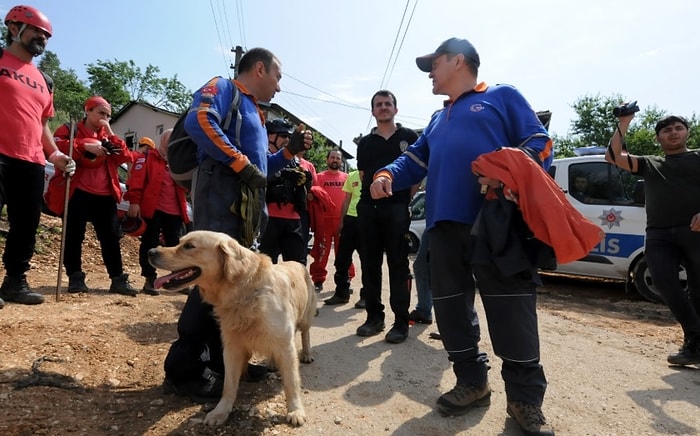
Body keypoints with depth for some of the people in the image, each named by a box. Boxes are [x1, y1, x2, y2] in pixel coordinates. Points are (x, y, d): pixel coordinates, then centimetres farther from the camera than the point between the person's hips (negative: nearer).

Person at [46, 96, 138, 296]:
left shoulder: (108, 137, 20)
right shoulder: (70, 129, 6)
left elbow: (125, 157, 5)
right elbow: (57, 146, -13)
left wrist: (110, 134, -1)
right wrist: (85, 146, -19)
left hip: (105, 195, 4)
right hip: (77, 193, -4)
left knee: (111, 237, 2)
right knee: (74, 236, 0)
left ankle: (118, 279, 5)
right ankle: (75, 277, 10)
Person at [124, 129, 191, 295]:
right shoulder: (147, 157, 4)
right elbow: (136, 180, -7)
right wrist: (134, 201, -17)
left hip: (174, 211, 5)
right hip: (152, 209, -5)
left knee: (175, 245, 7)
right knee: (150, 244, 1)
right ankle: (149, 280, 7)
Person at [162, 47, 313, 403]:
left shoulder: (254, 112, 28)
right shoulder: (222, 88, 3)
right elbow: (198, 121, -19)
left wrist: (289, 151, 15)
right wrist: (241, 163, -18)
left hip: (246, 202, 9)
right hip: (221, 192, -9)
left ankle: (220, 358, 22)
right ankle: (182, 370, -1)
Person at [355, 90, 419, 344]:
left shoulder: (408, 137, 9)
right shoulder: (365, 143, 17)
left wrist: (407, 199, -2)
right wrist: (374, 192, 6)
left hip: (398, 208, -3)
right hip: (368, 208, 4)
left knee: (398, 265, -2)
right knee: (369, 264, 6)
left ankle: (401, 321, 5)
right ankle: (374, 316, 18)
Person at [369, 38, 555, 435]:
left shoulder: (502, 97, 11)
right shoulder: (438, 120, 30)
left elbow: (540, 144, 2)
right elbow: (415, 161, 24)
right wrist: (388, 175, 2)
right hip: (445, 225, 7)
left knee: (511, 311, -6)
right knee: (451, 307, 7)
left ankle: (526, 399, 10)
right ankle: (472, 382, 23)